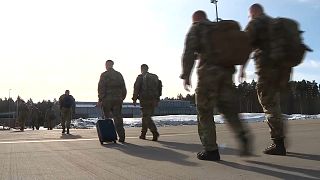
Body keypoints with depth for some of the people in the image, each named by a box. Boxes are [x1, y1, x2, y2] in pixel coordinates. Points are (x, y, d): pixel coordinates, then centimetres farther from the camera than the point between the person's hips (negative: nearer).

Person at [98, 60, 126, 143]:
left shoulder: (104, 75, -4)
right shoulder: (119, 74, 10)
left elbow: (101, 88, -10)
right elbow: (123, 88, 11)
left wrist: (100, 99, -6)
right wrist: (122, 98, 17)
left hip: (107, 99, -3)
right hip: (118, 100, 4)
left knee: (107, 118, 6)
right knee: (118, 118, 5)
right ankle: (121, 137, 1)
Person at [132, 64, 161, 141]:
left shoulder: (140, 77, -2)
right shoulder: (155, 77, 14)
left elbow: (136, 88, -7)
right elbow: (159, 88, 14)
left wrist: (134, 99, 0)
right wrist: (157, 99, 17)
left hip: (145, 100, -6)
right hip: (153, 100, 6)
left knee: (146, 117, -6)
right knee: (146, 116, 16)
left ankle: (155, 132, -23)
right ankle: (143, 134, 21)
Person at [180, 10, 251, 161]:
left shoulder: (196, 28, 9)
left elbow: (189, 51, -6)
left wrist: (186, 75, -10)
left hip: (208, 71, -5)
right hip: (226, 70, 6)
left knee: (204, 110, 1)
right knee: (228, 108, 9)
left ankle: (211, 150, -1)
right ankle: (242, 134, -14)